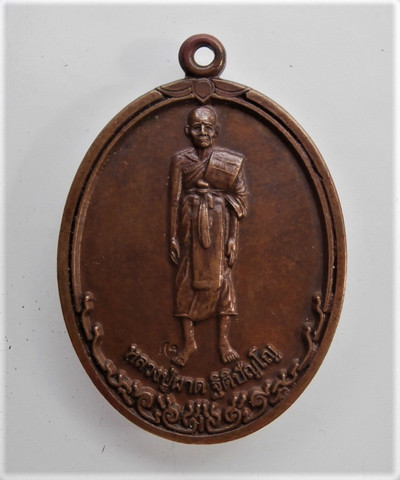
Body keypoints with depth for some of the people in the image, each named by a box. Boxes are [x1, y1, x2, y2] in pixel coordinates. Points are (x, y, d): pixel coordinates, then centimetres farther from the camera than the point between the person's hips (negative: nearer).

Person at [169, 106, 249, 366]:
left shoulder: (229, 160, 2)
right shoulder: (180, 160, 3)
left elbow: (238, 201, 1)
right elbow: (175, 200, 2)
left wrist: (233, 238, -5)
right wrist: (173, 236, -2)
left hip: (219, 223, 0)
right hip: (190, 224, 1)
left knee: (222, 277, 0)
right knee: (187, 279, 2)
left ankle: (224, 340, 10)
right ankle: (189, 341, 12)